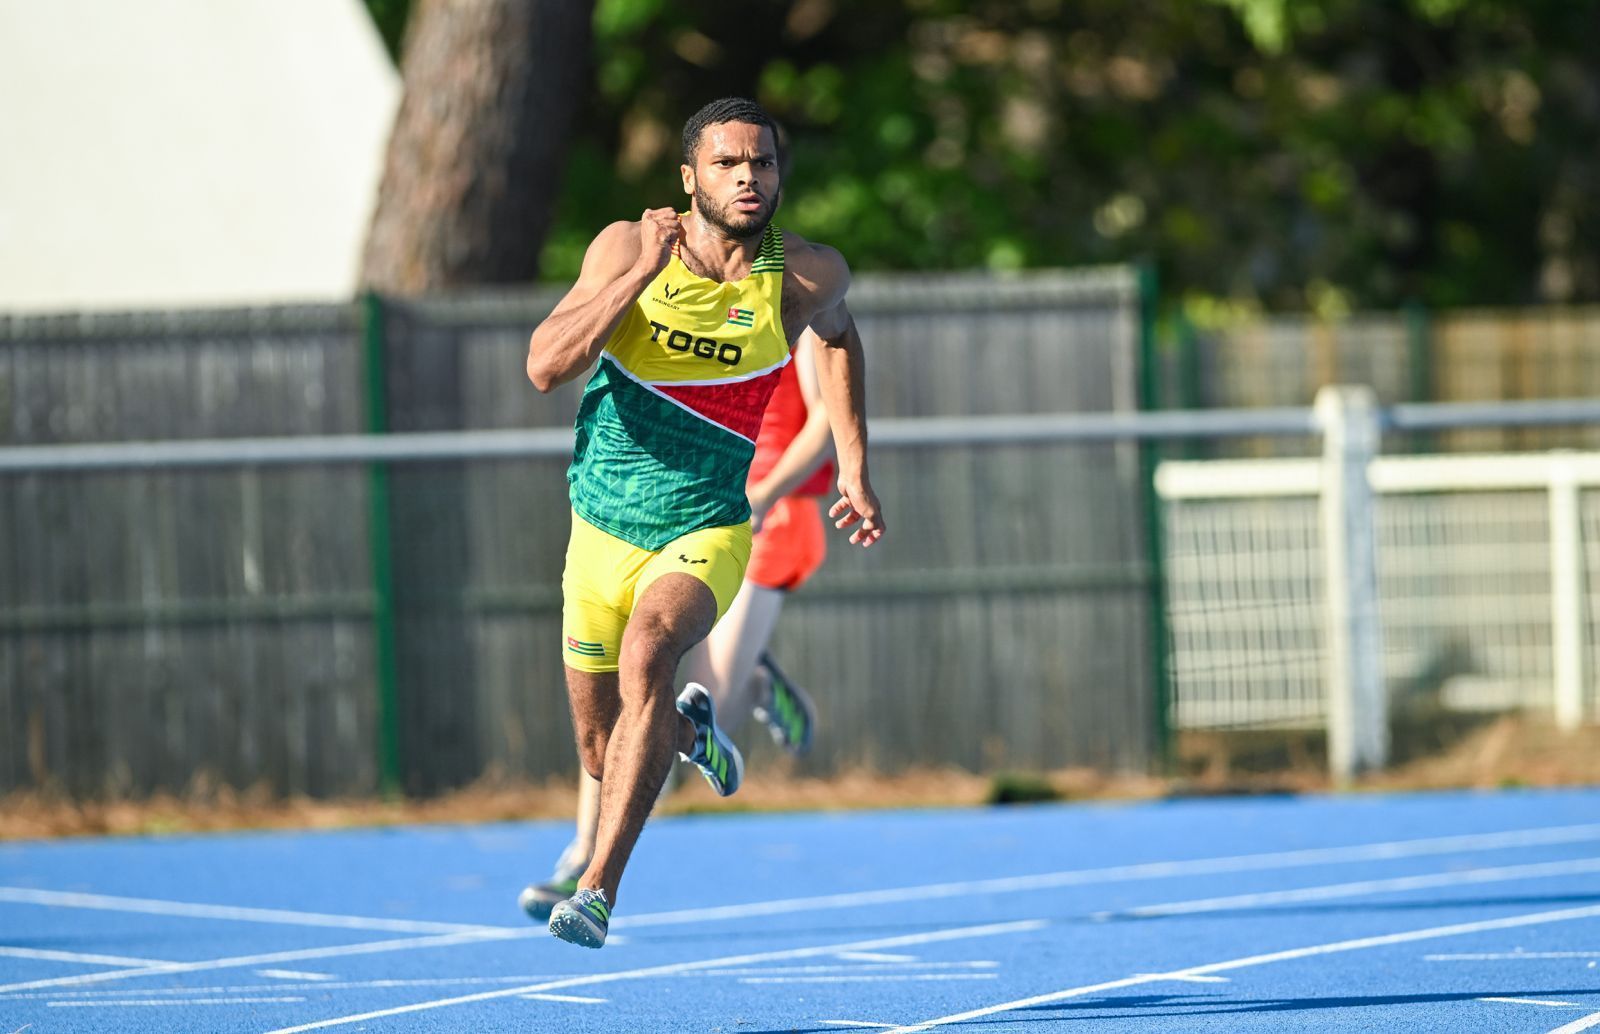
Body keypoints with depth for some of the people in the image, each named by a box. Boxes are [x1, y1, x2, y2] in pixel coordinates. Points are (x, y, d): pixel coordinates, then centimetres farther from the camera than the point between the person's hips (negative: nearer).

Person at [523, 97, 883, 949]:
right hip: (603, 528, 2)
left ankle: (598, 888, -37)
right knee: (603, 753, 12)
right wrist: (642, 272, -28)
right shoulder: (627, 247, -10)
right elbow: (545, 366, -20)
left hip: (708, 532, -2)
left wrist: (854, 473, 17)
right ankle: (690, 727, 50)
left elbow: (835, 333, 19)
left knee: (647, 651, -34)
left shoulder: (806, 274, -6)